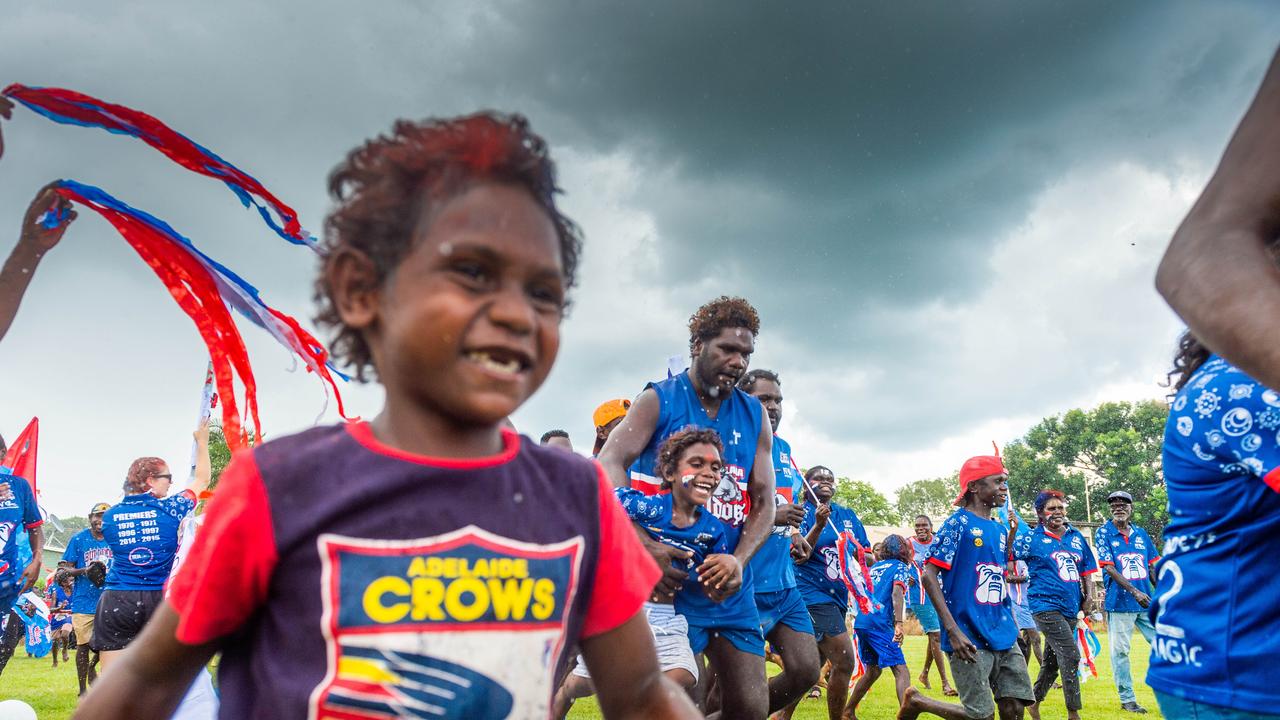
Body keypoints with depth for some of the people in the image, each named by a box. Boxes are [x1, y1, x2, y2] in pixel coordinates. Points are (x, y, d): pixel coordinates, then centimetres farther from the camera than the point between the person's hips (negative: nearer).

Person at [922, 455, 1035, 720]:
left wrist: (1010, 626, 13)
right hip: (970, 637, -7)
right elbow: (929, 576, -14)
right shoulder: (958, 523, -9)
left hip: (1004, 637, 7)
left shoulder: (1001, 530, 14)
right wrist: (953, 631, -20)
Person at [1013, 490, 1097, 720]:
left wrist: (1088, 597, 6)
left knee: (1052, 661, 14)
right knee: (1071, 656, -13)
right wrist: (1013, 531, -28)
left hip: (1070, 607, 6)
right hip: (1046, 605, -6)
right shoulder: (1032, 539, -5)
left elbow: (1086, 568, 17)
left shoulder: (1076, 536, 10)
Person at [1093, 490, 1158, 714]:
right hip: (1120, 601, -4)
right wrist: (1135, 592, -19)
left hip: (1147, 600, 4)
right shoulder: (1103, 533, -4)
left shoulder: (1141, 534, 10)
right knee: (1120, 651, 0)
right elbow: (1109, 568, -11)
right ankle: (1127, 699, 10)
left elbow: (1153, 567, 14)